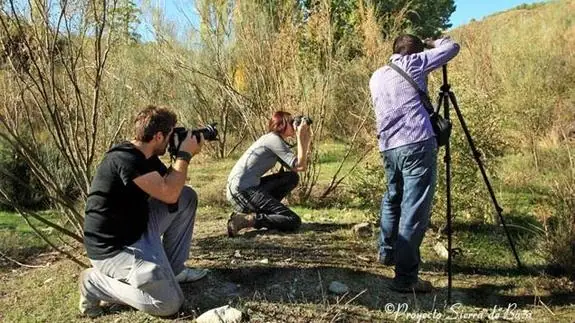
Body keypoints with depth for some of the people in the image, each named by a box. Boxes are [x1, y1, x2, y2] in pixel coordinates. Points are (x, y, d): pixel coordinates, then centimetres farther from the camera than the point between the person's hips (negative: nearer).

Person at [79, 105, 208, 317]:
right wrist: (184, 154, -16)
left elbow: (170, 183, 16)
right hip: (113, 247, -10)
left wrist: (187, 155, 2)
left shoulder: (147, 157, 4)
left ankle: (172, 269, 16)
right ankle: (96, 283, 0)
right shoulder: (125, 159, -26)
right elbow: (169, 194, -27)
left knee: (187, 197, 9)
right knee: (170, 303, -15)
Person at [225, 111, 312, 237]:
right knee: (294, 222, -9)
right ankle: (246, 219, -15)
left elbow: (294, 168, 12)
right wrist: (300, 137, -9)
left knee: (292, 177, 16)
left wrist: (306, 140, 11)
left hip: (249, 187, 10)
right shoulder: (274, 139, -10)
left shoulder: (272, 139, 18)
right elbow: (300, 166, -15)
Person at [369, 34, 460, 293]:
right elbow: (451, 47, 9)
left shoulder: (376, 77, 20)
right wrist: (432, 43, 28)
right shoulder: (413, 63, 4)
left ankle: (387, 252, 39)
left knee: (392, 198, 25)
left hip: (387, 147, 7)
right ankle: (405, 277, -7)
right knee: (414, 210, -6)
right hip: (417, 144, -7)